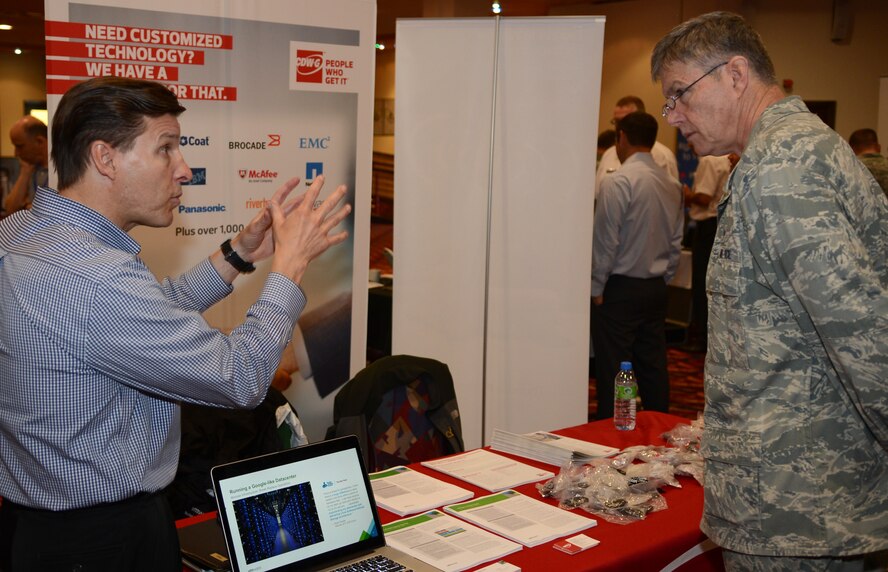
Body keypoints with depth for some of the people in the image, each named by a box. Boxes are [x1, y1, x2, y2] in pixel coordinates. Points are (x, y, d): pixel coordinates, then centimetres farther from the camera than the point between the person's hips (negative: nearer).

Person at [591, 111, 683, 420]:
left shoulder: (618, 182, -15)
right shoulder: (672, 184, 7)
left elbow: (606, 240, -14)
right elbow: (676, 241, 12)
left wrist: (596, 287, -5)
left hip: (620, 289, -7)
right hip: (656, 289, 7)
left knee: (612, 372, -1)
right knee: (653, 368, 13)